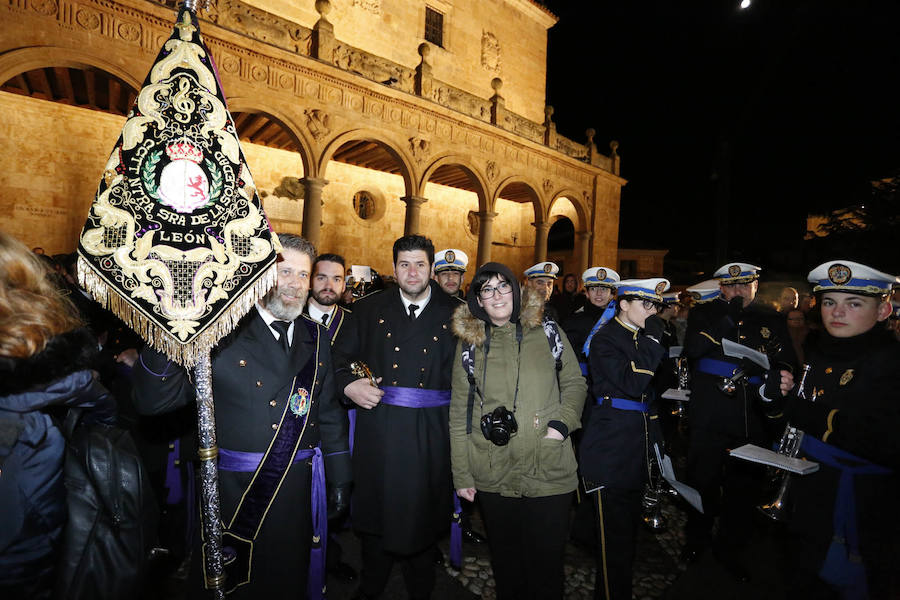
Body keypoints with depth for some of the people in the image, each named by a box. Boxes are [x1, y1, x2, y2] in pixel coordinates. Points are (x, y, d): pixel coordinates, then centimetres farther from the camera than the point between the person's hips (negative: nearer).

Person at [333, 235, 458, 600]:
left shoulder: (453, 314, 1)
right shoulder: (368, 309, 3)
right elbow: (341, 357, 6)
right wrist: (349, 385, -12)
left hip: (430, 435, 0)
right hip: (378, 429, 1)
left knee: (423, 513, 14)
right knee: (375, 512, 14)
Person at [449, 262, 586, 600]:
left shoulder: (546, 330, 3)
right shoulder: (469, 344, 3)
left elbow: (574, 383, 9)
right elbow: (459, 412, 3)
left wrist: (562, 423, -9)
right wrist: (462, 475, 2)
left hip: (549, 470, 0)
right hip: (493, 475, 1)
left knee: (546, 563, 10)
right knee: (505, 561, 17)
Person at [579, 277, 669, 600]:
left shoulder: (643, 338, 13)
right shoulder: (604, 340, -11)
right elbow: (632, 383, -24)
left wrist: (655, 438, 19)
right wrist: (652, 340, -20)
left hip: (637, 449, 8)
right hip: (611, 451, -8)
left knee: (630, 531, 18)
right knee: (614, 537, -1)